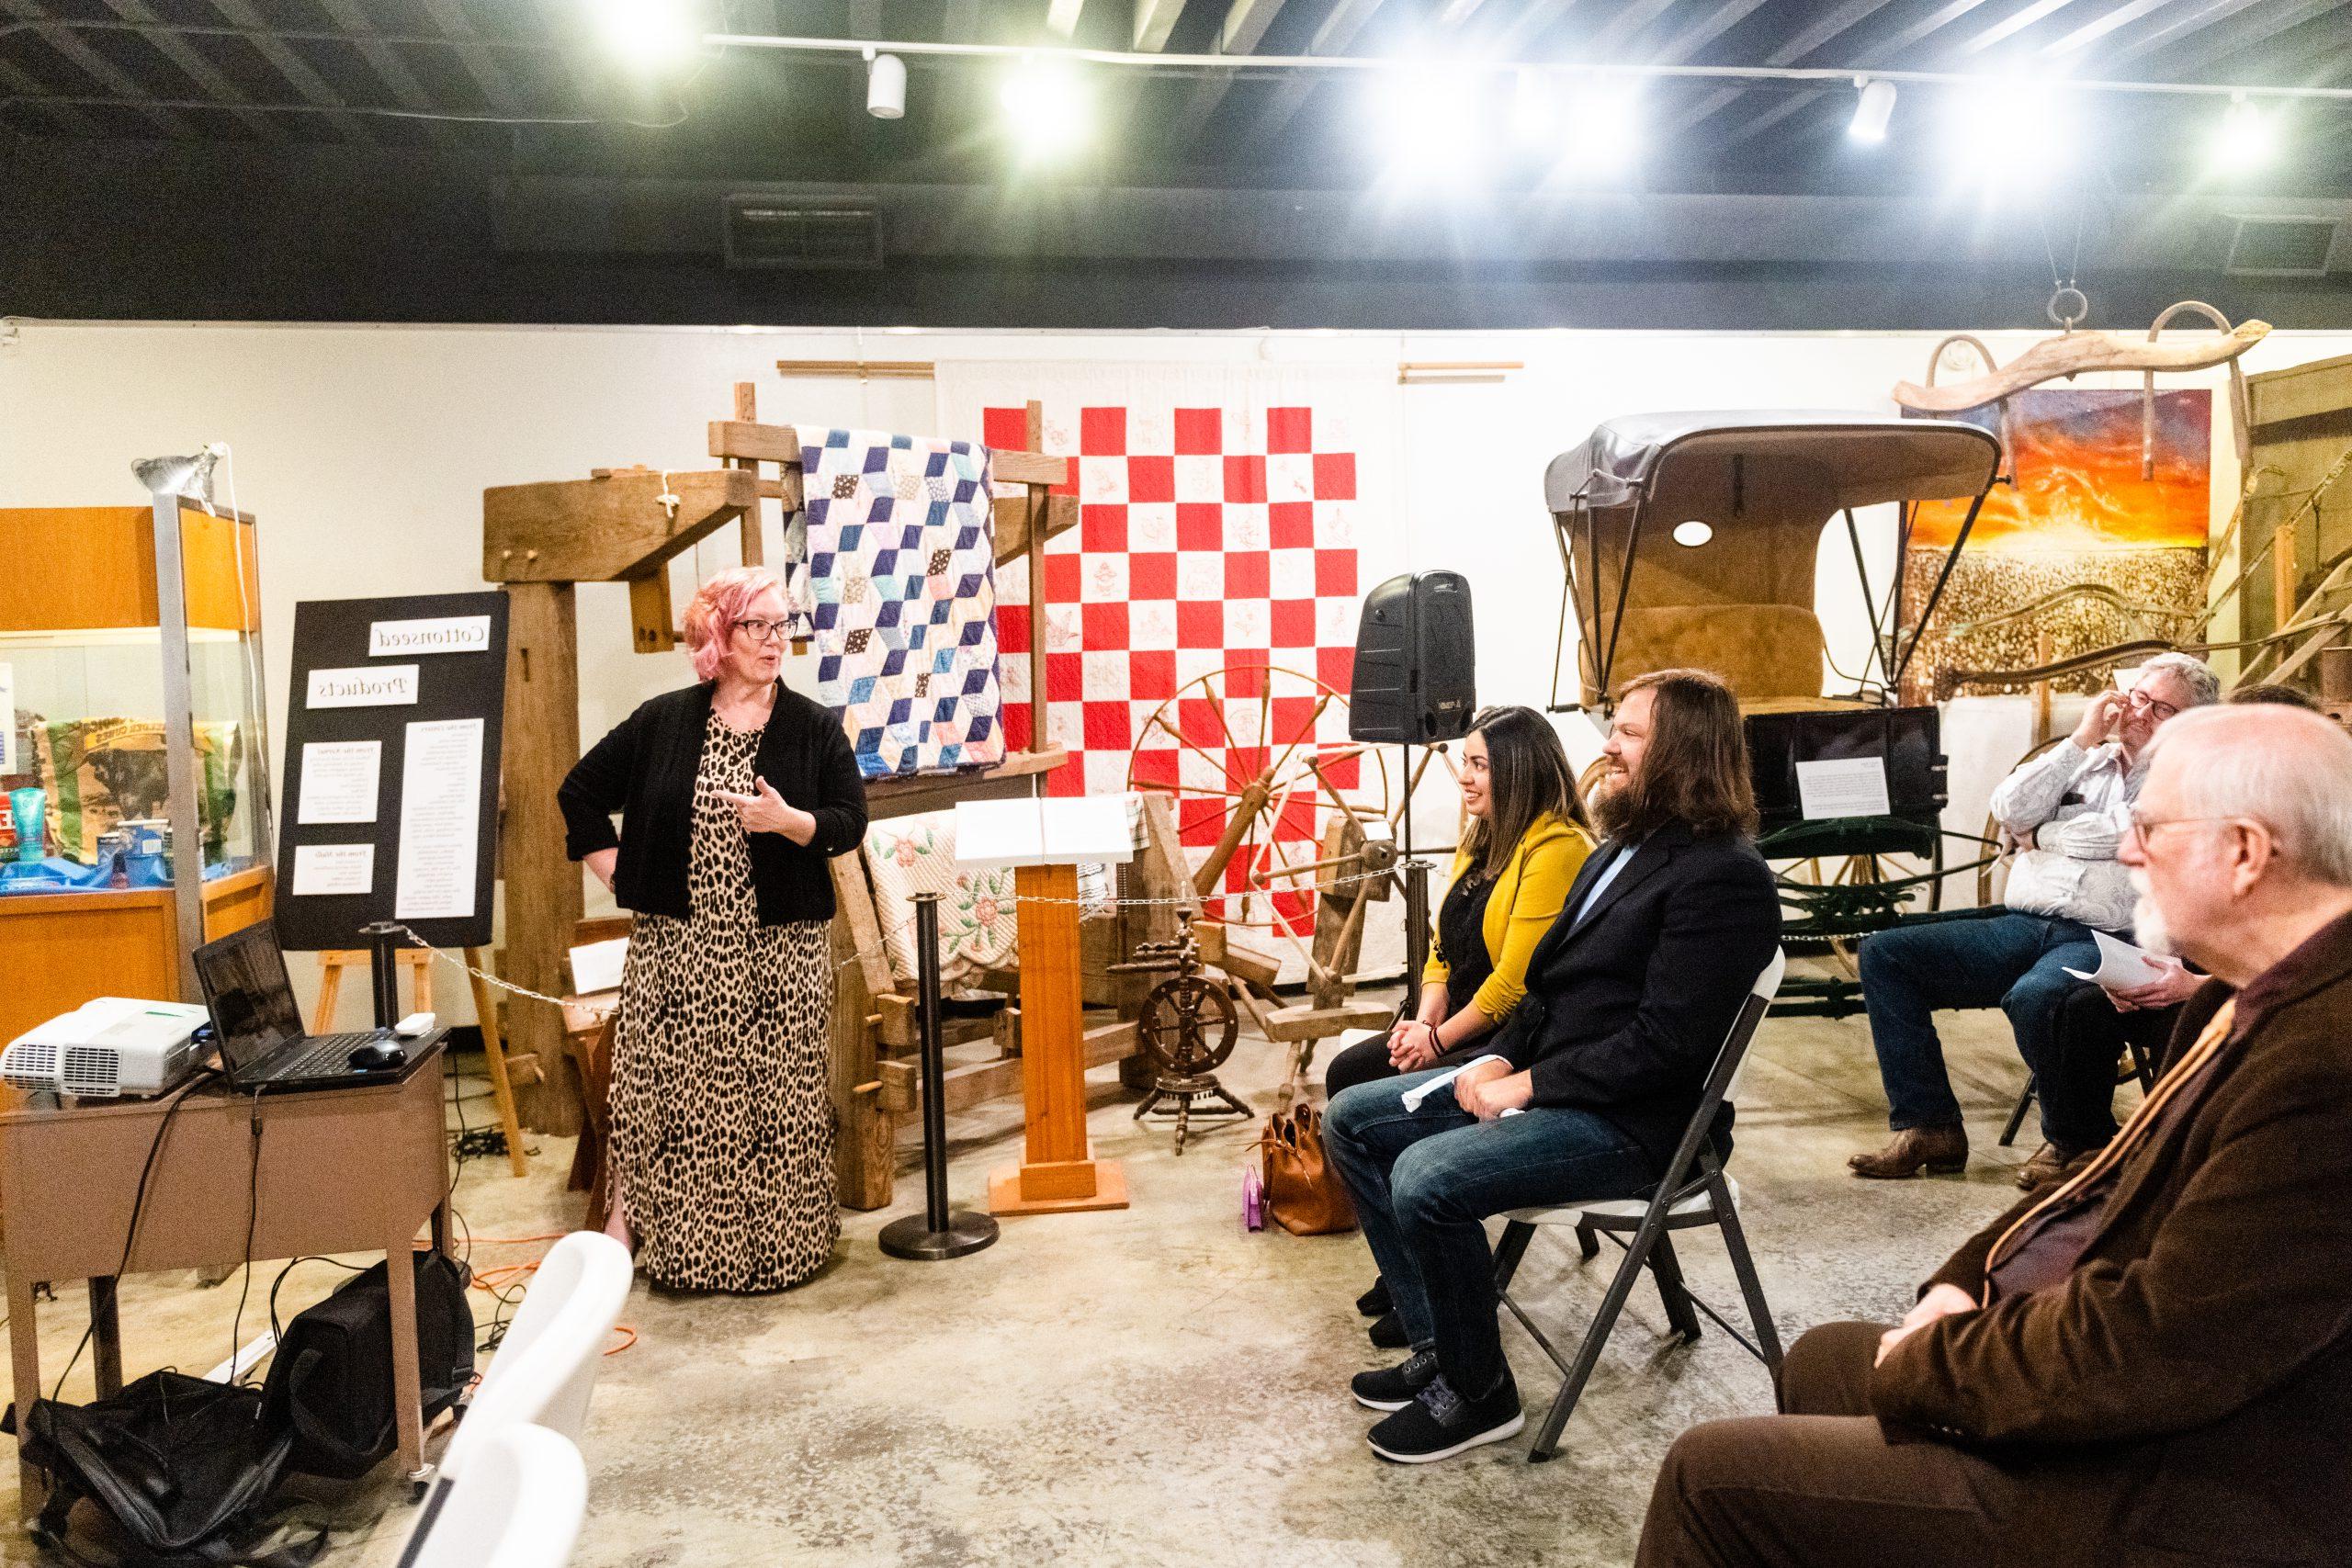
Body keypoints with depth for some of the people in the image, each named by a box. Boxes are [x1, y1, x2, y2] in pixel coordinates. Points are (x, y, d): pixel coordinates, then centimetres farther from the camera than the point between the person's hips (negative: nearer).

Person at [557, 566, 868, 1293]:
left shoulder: (814, 727, 2)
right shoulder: (662, 723, 3)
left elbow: (850, 822, -1)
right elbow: (581, 792, 12)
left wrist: (790, 821, -20)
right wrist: (618, 874, 4)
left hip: (783, 951, 0)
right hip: (676, 950, 0)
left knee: (779, 1100, 4)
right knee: (667, 1093, 3)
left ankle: (779, 1245, 17)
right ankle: (633, 1220, 19)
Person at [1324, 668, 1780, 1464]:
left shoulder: (1723, 876, -17)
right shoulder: (1622, 848, 14)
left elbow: (1663, 1042, -23)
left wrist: (1529, 1083, -19)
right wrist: (1500, 1058, 1)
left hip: (1632, 1121, -10)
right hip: (1541, 1079, 10)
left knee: (1427, 1179, -28)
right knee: (1352, 1120, 6)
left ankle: (1478, 1393, -4)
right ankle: (1437, 1348, 10)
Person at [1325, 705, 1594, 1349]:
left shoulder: (1558, 849, -18)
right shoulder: (1481, 841, 14)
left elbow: (1516, 982, -22)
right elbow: (1444, 951, 14)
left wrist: (1440, 1038, -15)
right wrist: (1423, 1020, -2)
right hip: (1456, 1029, 10)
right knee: (1347, 1074, -6)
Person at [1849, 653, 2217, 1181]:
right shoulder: (2084, 761, 22)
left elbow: (2123, 835, -13)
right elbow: (2010, 812, 4)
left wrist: (2040, 835, 5)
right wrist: (2082, 738, 3)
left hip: (2104, 941, -6)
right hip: (2021, 925, 6)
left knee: (2032, 998, -39)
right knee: (1883, 954, -9)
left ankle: (2076, 1138, -8)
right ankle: (1929, 1127, -6)